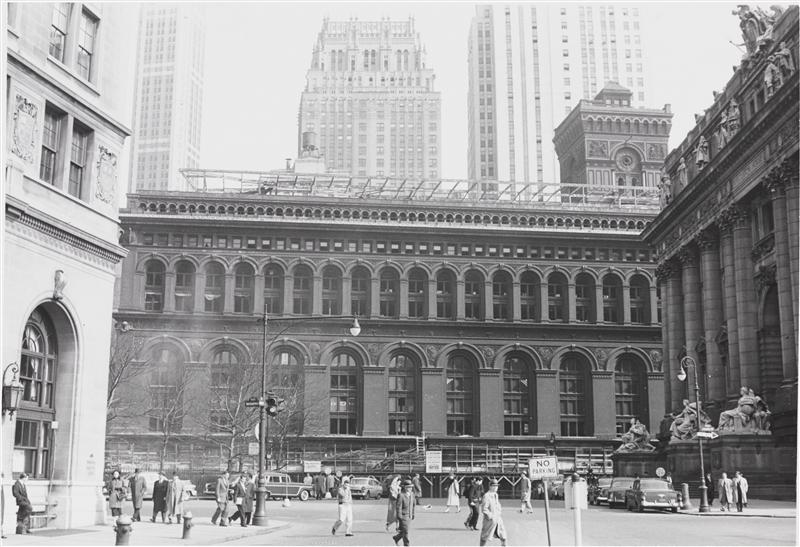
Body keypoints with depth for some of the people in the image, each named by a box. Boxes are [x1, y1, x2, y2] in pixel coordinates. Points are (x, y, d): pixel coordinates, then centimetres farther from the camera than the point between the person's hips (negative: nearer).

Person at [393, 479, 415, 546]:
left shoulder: (412, 494, 3)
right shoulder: (401, 496, -19)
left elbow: (414, 504, 16)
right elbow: (398, 507, -18)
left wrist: (413, 514, 17)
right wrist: (399, 517, -18)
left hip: (409, 516, 7)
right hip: (403, 516, -7)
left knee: (405, 530, 16)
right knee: (405, 531, -3)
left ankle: (396, 538, 40)